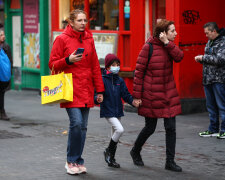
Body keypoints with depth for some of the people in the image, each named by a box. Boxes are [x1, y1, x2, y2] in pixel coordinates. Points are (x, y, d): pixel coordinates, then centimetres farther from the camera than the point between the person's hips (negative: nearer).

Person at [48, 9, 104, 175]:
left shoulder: (89, 39, 12)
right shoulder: (62, 39, -1)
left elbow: (95, 66, 15)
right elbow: (53, 65, 0)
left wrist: (99, 90, 12)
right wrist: (68, 60, -17)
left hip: (86, 90, 5)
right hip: (70, 89, -5)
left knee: (83, 126, 4)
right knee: (76, 123, -15)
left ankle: (78, 161, 15)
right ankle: (71, 161, -1)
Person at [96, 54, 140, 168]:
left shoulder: (120, 81, 7)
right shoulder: (102, 80, -9)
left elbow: (125, 94, 6)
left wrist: (132, 102, -12)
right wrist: (98, 99, -34)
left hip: (118, 111, 7)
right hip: (107, 111, -7)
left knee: (116, 134, 12)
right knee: (120, 129, -22)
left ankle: (111, 159, 25)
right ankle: (108, 151, -1)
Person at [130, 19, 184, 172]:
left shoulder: (169, 45, 6)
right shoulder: (149, 47, -11)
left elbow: (179, 57, -13)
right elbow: (139, 71, -11)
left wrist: (167, 43, -19)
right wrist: (137, 96, -12)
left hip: (169, 93, 5)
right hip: (151, 95, -5)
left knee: (171, 127, 1)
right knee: (150, 128, 5)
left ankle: (170, 162, 9)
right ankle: (136, 151, 32)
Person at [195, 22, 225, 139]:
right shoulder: (209, 42, 16)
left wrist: (203, 57, -15)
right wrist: (201, 59, 4)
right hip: (208, 79, 9)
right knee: (211, 106, 13)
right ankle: (213, 129, 20)